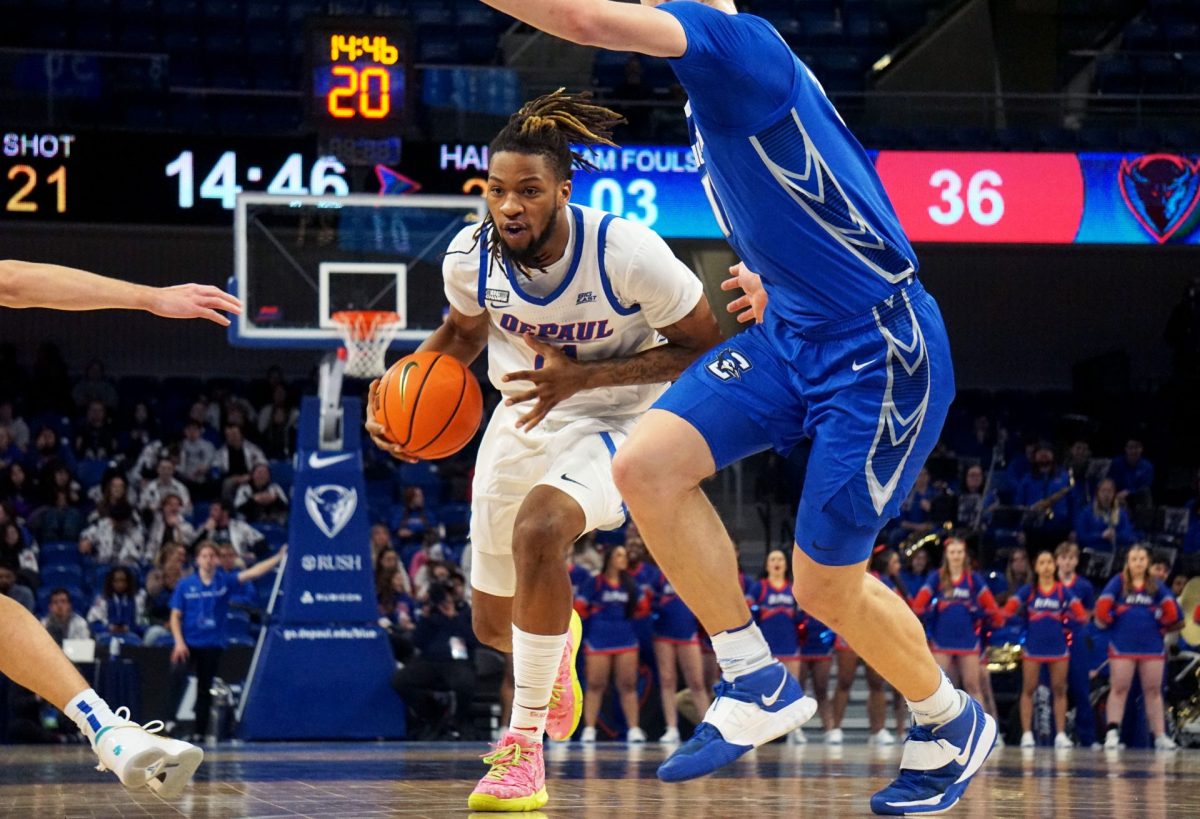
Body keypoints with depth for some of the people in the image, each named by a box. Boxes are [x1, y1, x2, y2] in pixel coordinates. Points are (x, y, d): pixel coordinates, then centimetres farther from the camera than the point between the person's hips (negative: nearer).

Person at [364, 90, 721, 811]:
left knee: (539, 528, -37)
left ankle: (525, 745, -27)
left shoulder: (627, 254, -28)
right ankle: (560, 643, 58)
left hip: (612, 422, -5)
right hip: (521, 423, 5)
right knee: (495, 625, 16)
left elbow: (707, 349, -18)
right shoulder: (471, 255, -14)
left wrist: (584, 377, -27)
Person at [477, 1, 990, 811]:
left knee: (825, 584, 0)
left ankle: (953, 725, 27)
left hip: (877, 355, -9)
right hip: (791, 332, 9)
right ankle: (757, 684, 1)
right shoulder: (715, 84, 11)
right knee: (646, 465, -10)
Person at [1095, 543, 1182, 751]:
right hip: (1123, 646, -3)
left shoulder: (1156, 586, 9)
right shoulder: (1118, 582, 0)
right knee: (1119, 689, -2)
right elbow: (1103, 606, -10)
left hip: (1152, 646, 3)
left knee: (1153, 691, 6)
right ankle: (1112, 733, 1)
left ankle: (1160, 736, 8)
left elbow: (1171, 611, 8)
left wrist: (1163, 625, 1)